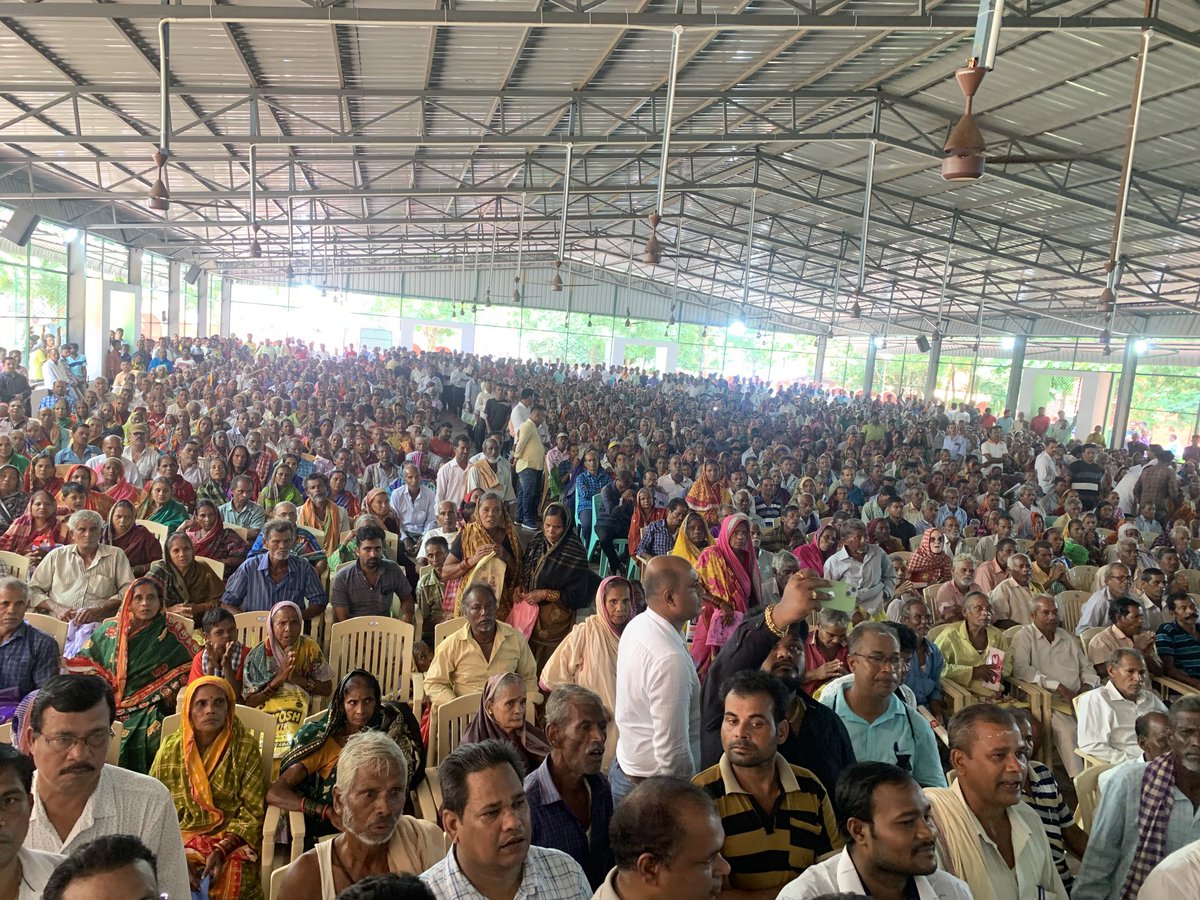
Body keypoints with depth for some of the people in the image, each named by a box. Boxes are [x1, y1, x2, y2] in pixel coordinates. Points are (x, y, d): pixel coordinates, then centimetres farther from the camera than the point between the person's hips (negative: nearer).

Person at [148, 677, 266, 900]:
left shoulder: (246, 747, -6)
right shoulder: (171, 748, -1)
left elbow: (253, 812, -4)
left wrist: (221, 851, -18)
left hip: (230, 840, -1)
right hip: (181, 837, 2)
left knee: (231, 880, -27)